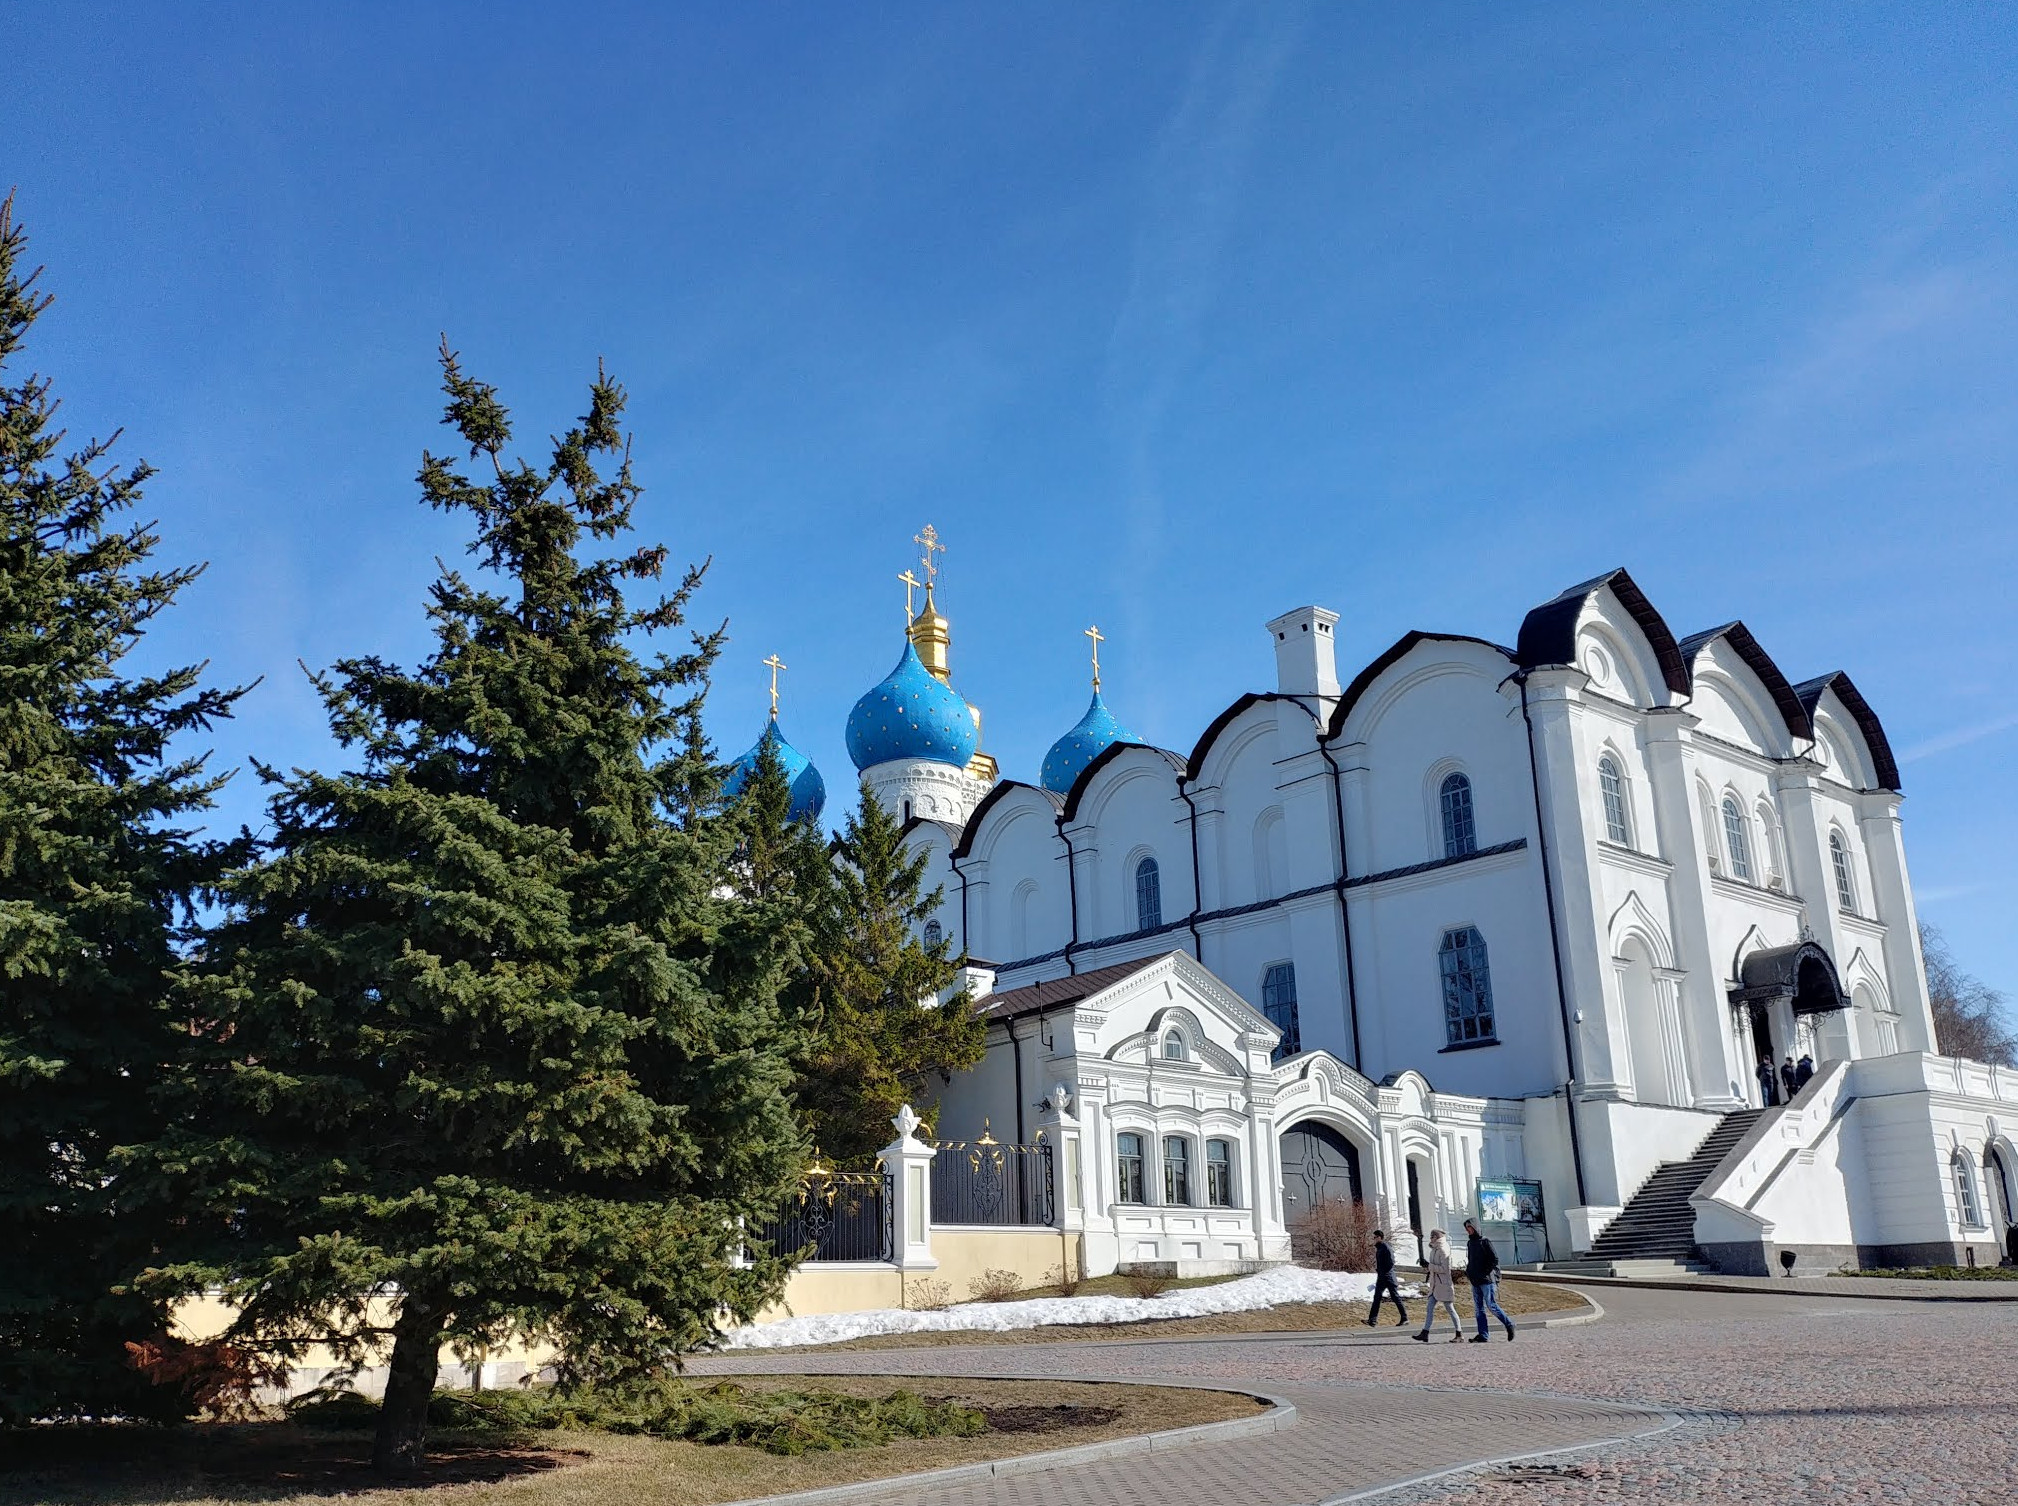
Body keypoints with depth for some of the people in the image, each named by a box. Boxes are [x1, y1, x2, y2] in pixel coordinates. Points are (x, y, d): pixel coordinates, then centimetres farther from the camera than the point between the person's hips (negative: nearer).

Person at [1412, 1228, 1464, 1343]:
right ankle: (1425, 1334, 4)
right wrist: (1427, 1266, 4)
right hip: (1435, 1285, 9)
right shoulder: (1435, 1249, 12)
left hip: (1444, 1284, -9)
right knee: (1430, 1308, 4)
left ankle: (1459, 1335, 11)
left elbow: (1444, 1269, -22)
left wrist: (1429, 1265, -19)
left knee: (1450, 1308, 1)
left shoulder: (1443, 1250, -16)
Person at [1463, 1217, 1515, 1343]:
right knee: (1479, 1309, 5)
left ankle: (1509, 1324, 11)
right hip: (1475, 1282, 7)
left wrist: (1485, 1273, -14)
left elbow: (1495, 1259, -11)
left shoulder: (1485, 1241, -8)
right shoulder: (1470, 1243, 14)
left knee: (1491, 1306, -7)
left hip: (1487, 1280, -7)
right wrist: (1467, 1273, 8)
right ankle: (1482, 1335, 5)